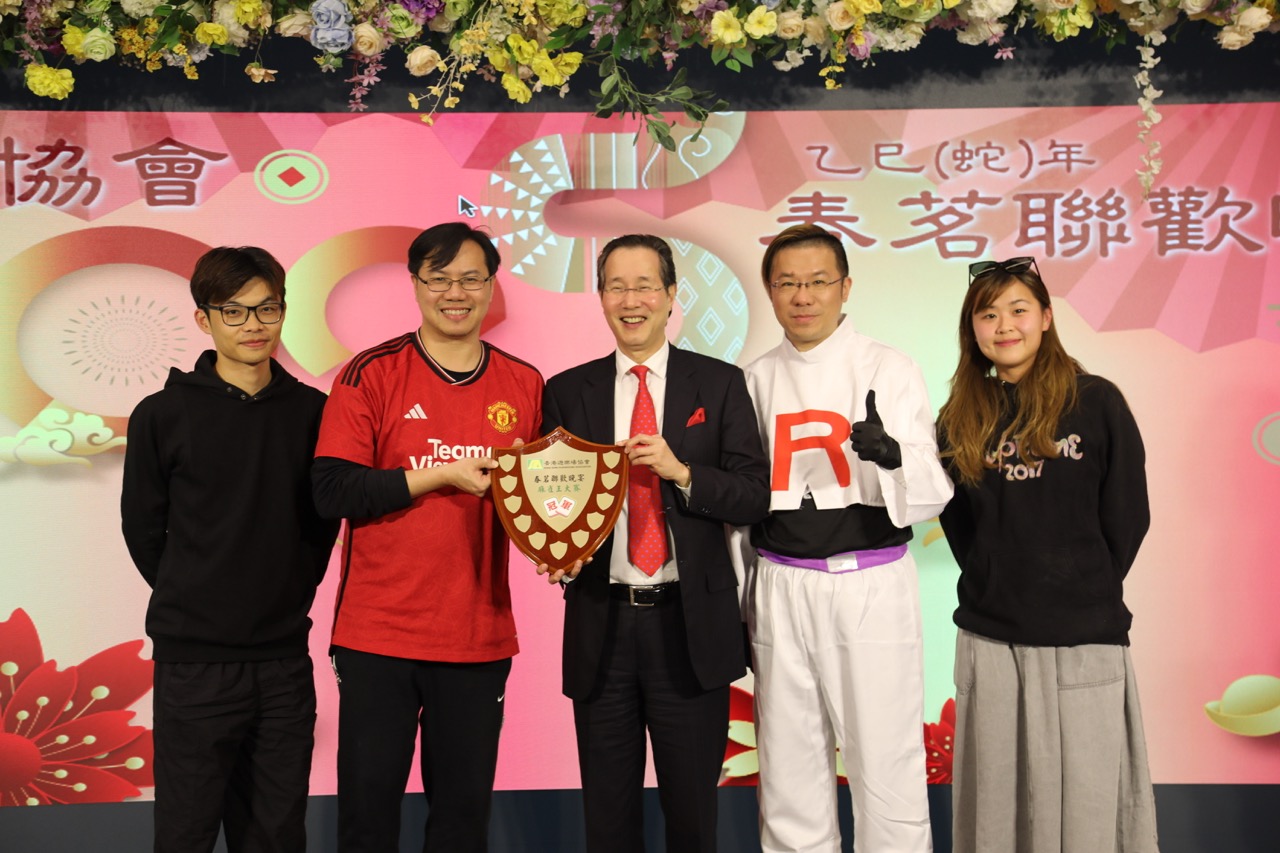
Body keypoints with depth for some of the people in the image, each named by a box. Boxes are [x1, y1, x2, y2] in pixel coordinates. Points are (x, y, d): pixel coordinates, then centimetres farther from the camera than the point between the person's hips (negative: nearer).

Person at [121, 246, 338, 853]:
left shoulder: (312, 411, 2)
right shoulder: (163, 415, -4)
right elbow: (143, 529, 3)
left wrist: (292, 593, 6)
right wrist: (191, 603, 6)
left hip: (285, 656, 3)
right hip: (194, 660, -2)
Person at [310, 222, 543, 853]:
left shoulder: (524, 386, 6)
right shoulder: (371, 374, -3)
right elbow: (332, 492, -10)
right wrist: (439, 475, -15)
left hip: (480, 637, 3)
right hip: (378, 633, -2)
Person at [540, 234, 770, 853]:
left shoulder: (720, 384, 2)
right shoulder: (566, 392, 6)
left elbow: (756, 497, -3)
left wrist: (682, 472, -18)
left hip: (691, 623, -1)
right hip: (600, 622, 1)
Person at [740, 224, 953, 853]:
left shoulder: (890, 370, 0)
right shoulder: (755, 381, 9)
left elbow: (933, 495, -5)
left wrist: (891, 454, -26)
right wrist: (738, 600, 12)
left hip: (871, 586, -3)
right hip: (781, 589, 3)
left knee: (886, 761, 0)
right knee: (790, 763, 12)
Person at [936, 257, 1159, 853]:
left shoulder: (1096, 402, -1)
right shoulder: (960, 419, 7)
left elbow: (1127, 517, 1)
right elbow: (955, 522, 11)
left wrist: (1088, 593, 1)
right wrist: (992, 587, 2)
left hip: (1085, 639, -2)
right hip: (988, 640, 3)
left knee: (1086, 803, 4)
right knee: (996, 800, 10)